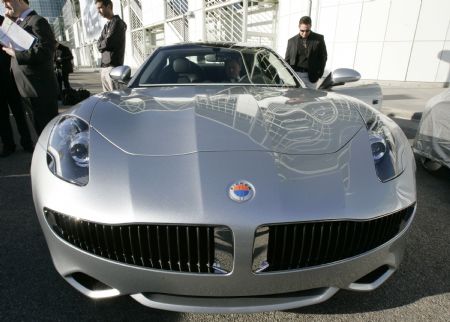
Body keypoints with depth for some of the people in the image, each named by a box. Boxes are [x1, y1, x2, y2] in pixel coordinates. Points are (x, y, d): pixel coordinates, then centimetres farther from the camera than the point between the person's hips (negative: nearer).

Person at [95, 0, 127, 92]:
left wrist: (101, 44, 6)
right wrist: (104, 45, -5)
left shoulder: (117, 22, -4)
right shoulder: (106, 25, 21)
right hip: (104, 65, 8)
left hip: (113, 65, -8)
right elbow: (99, 44, 13)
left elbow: (108, 42, -11)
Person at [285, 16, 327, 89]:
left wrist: (319, 74, -2)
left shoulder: (319, 39, 6)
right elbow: (287, 59, 12)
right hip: (295, 75, 2)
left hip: (310, 77, -1)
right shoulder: (292, 41, 10)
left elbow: (323, 57, 7)